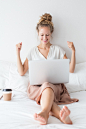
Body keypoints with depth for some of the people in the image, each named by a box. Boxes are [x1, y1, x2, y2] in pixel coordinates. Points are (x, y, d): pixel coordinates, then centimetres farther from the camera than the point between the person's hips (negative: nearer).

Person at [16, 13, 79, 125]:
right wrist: (18, 53, 5)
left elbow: (71, 70, 10)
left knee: (47, 86, -39)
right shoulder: (33, 51, 16)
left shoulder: (57, 50, 15)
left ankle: (44, 113, -67)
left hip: (55, 85, 0)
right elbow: (22, 72, 11)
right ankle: (60, 114, -66)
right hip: (36, 86, 0)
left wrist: (73, 51, -1)